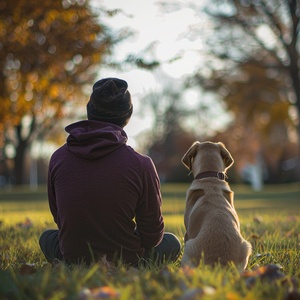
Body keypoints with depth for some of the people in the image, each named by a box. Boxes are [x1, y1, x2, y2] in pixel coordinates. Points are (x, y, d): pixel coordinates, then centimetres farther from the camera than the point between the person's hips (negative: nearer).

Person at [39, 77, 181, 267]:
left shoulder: (58, 158, -8)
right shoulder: (141, 164, -17)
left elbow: (59, 218, 7)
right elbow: (152, 235, -8)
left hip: (72, 260, 1)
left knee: (48, 237, 35)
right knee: (172, 243, 28)